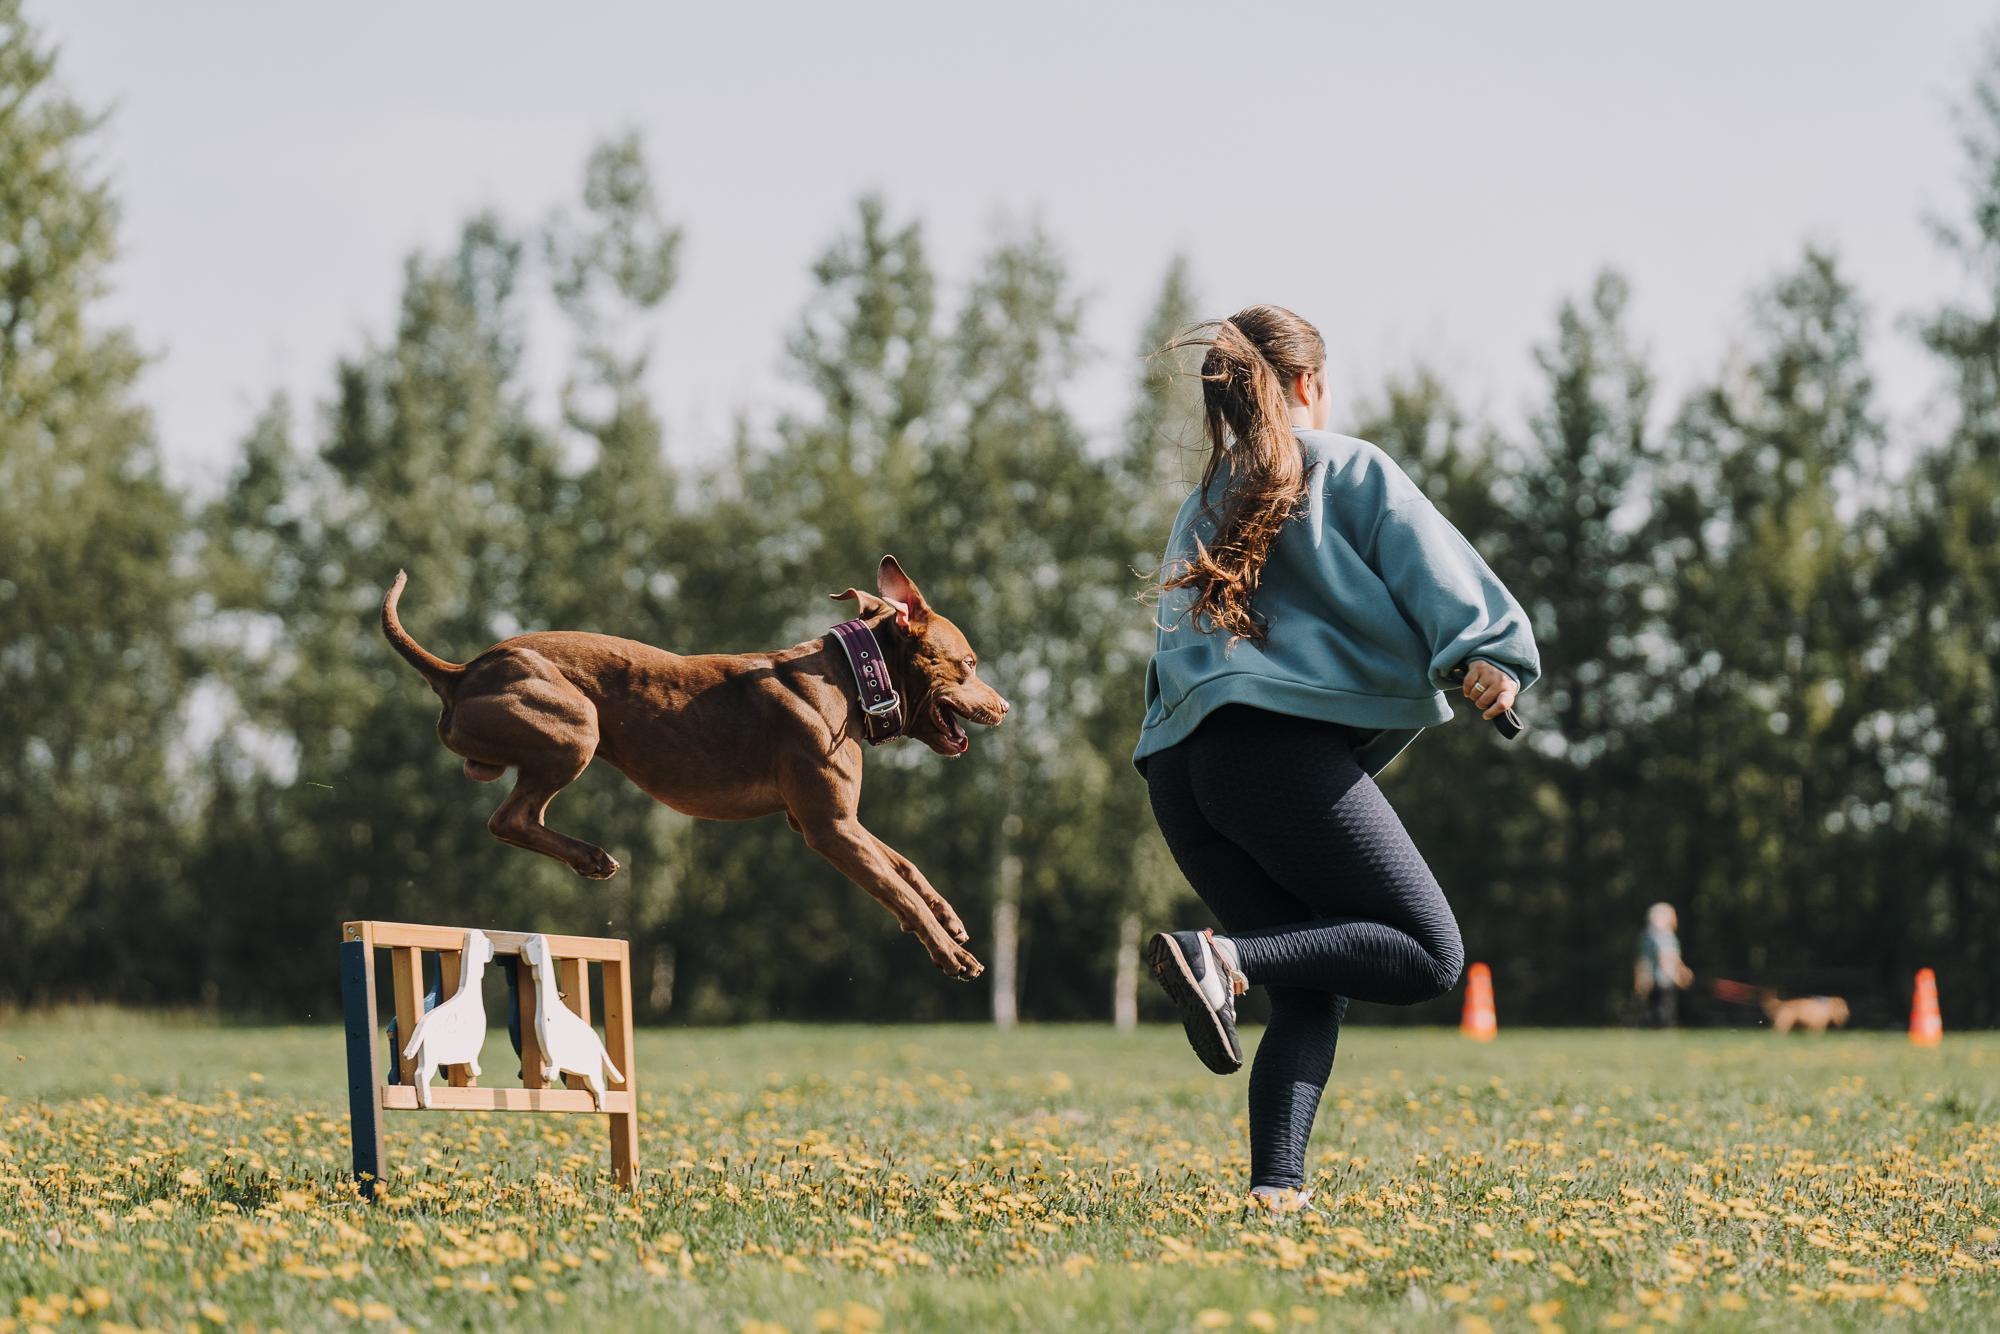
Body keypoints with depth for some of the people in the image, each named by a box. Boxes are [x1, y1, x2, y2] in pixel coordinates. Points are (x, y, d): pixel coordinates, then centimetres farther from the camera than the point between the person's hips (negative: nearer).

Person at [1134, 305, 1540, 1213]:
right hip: (1285, 746, -7)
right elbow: (1433, 568, -6)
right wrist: (1486, 659, -15)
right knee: (1427, 956, -6)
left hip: (1180, 764, 7)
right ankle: (1224, 958, -25)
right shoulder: (1351, 470, 10)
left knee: (1313, 988, 9)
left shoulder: (1204, 508, 30)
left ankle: (1276, 1182, -9)